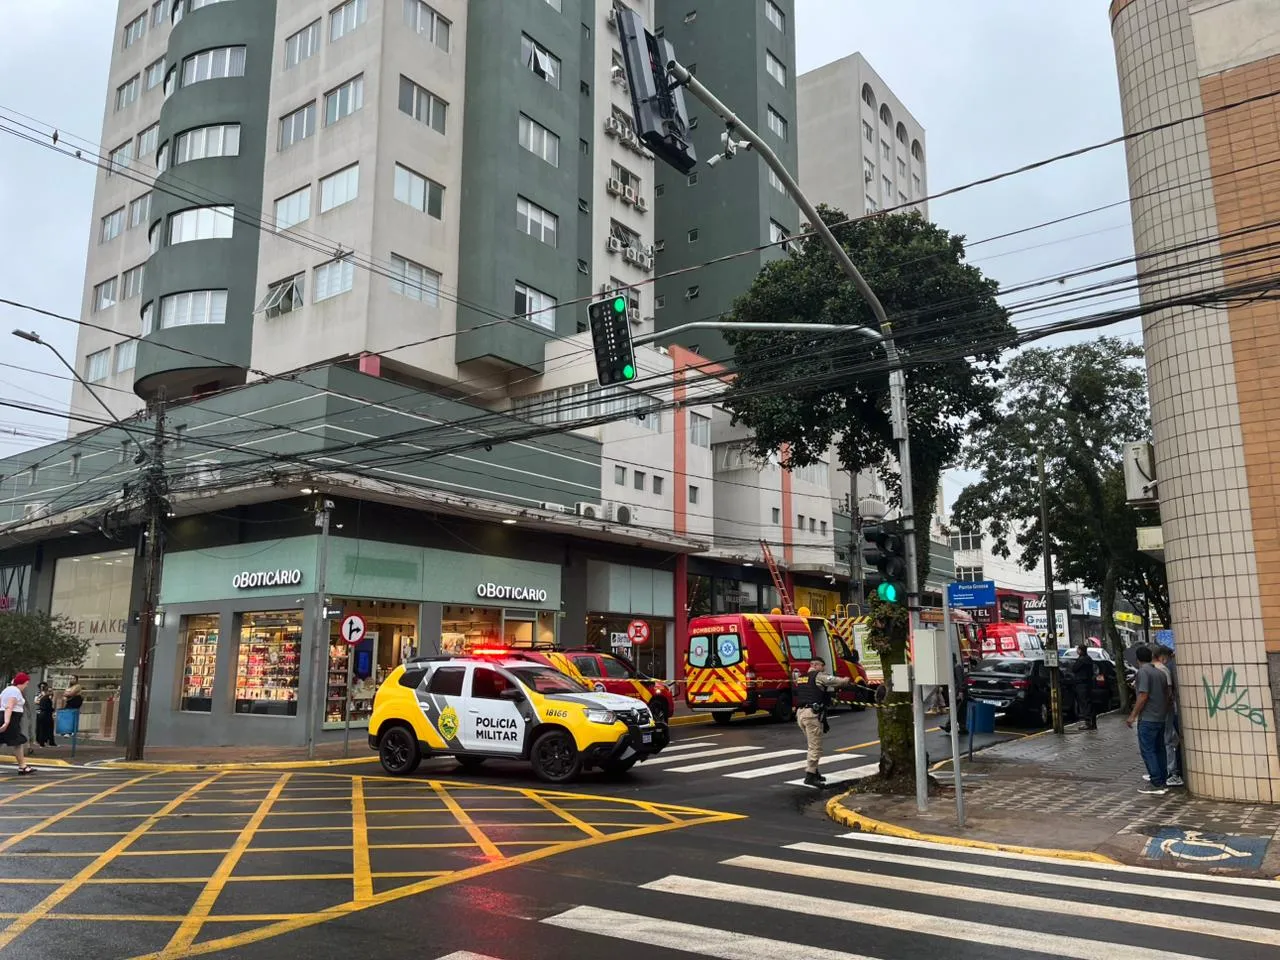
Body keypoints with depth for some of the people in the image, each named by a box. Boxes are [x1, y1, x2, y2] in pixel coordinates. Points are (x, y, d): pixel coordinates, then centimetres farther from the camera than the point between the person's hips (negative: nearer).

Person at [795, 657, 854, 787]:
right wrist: (848, 681, 15)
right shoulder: (819, 676, -3)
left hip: (800, 713, 8)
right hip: (812, 714, -8)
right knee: (815, 747, -3)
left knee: (812, 745, 20)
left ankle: (814, 772, 26)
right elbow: (841, 681, -8)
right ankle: (809, 776, -5)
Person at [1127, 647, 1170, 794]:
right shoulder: (1161, 673, 12)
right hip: (1161, 718, 8)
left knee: (1148, 751, -4)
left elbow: (1143, 695, -19)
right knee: (1159, 750, 13)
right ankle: (1163, 782, 16)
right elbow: (1167, 696, 16)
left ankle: (1156, 784, -5)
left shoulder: (1143, 672, -13)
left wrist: (1133, 715, -15)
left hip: (1147, 718, -8)